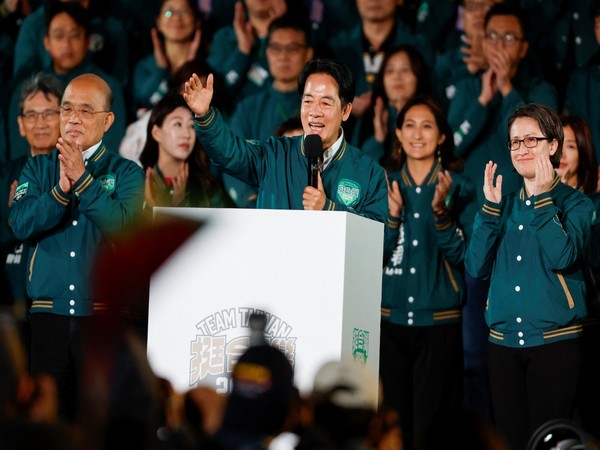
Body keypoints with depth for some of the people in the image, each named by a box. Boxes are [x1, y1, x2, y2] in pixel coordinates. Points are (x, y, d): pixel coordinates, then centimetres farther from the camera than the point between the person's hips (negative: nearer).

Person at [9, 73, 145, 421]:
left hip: (104, 314, -2)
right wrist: (61, 188, -17)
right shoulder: (38, 169, 11)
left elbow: (122, 224, -14)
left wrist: (82, 180, -19)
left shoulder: (126, 173, 4)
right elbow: (21, 223, -5)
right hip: (49, 313, 2)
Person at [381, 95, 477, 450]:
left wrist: (441, 211, -21)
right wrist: (392, 214, -13)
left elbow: (463, 255, -7)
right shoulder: (384, 185, 7)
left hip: (439, 323, -2)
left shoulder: (459, 188, 1)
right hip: (390, 319, 2)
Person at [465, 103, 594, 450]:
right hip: (504, 341, 4)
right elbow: (476, 267, 2)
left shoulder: (575, 204, 0)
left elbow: (563, 258, -18)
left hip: (554, 341, -4)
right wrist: (491, 209, -5)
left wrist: (542, 199, -16)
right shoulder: (504, 206, 12)